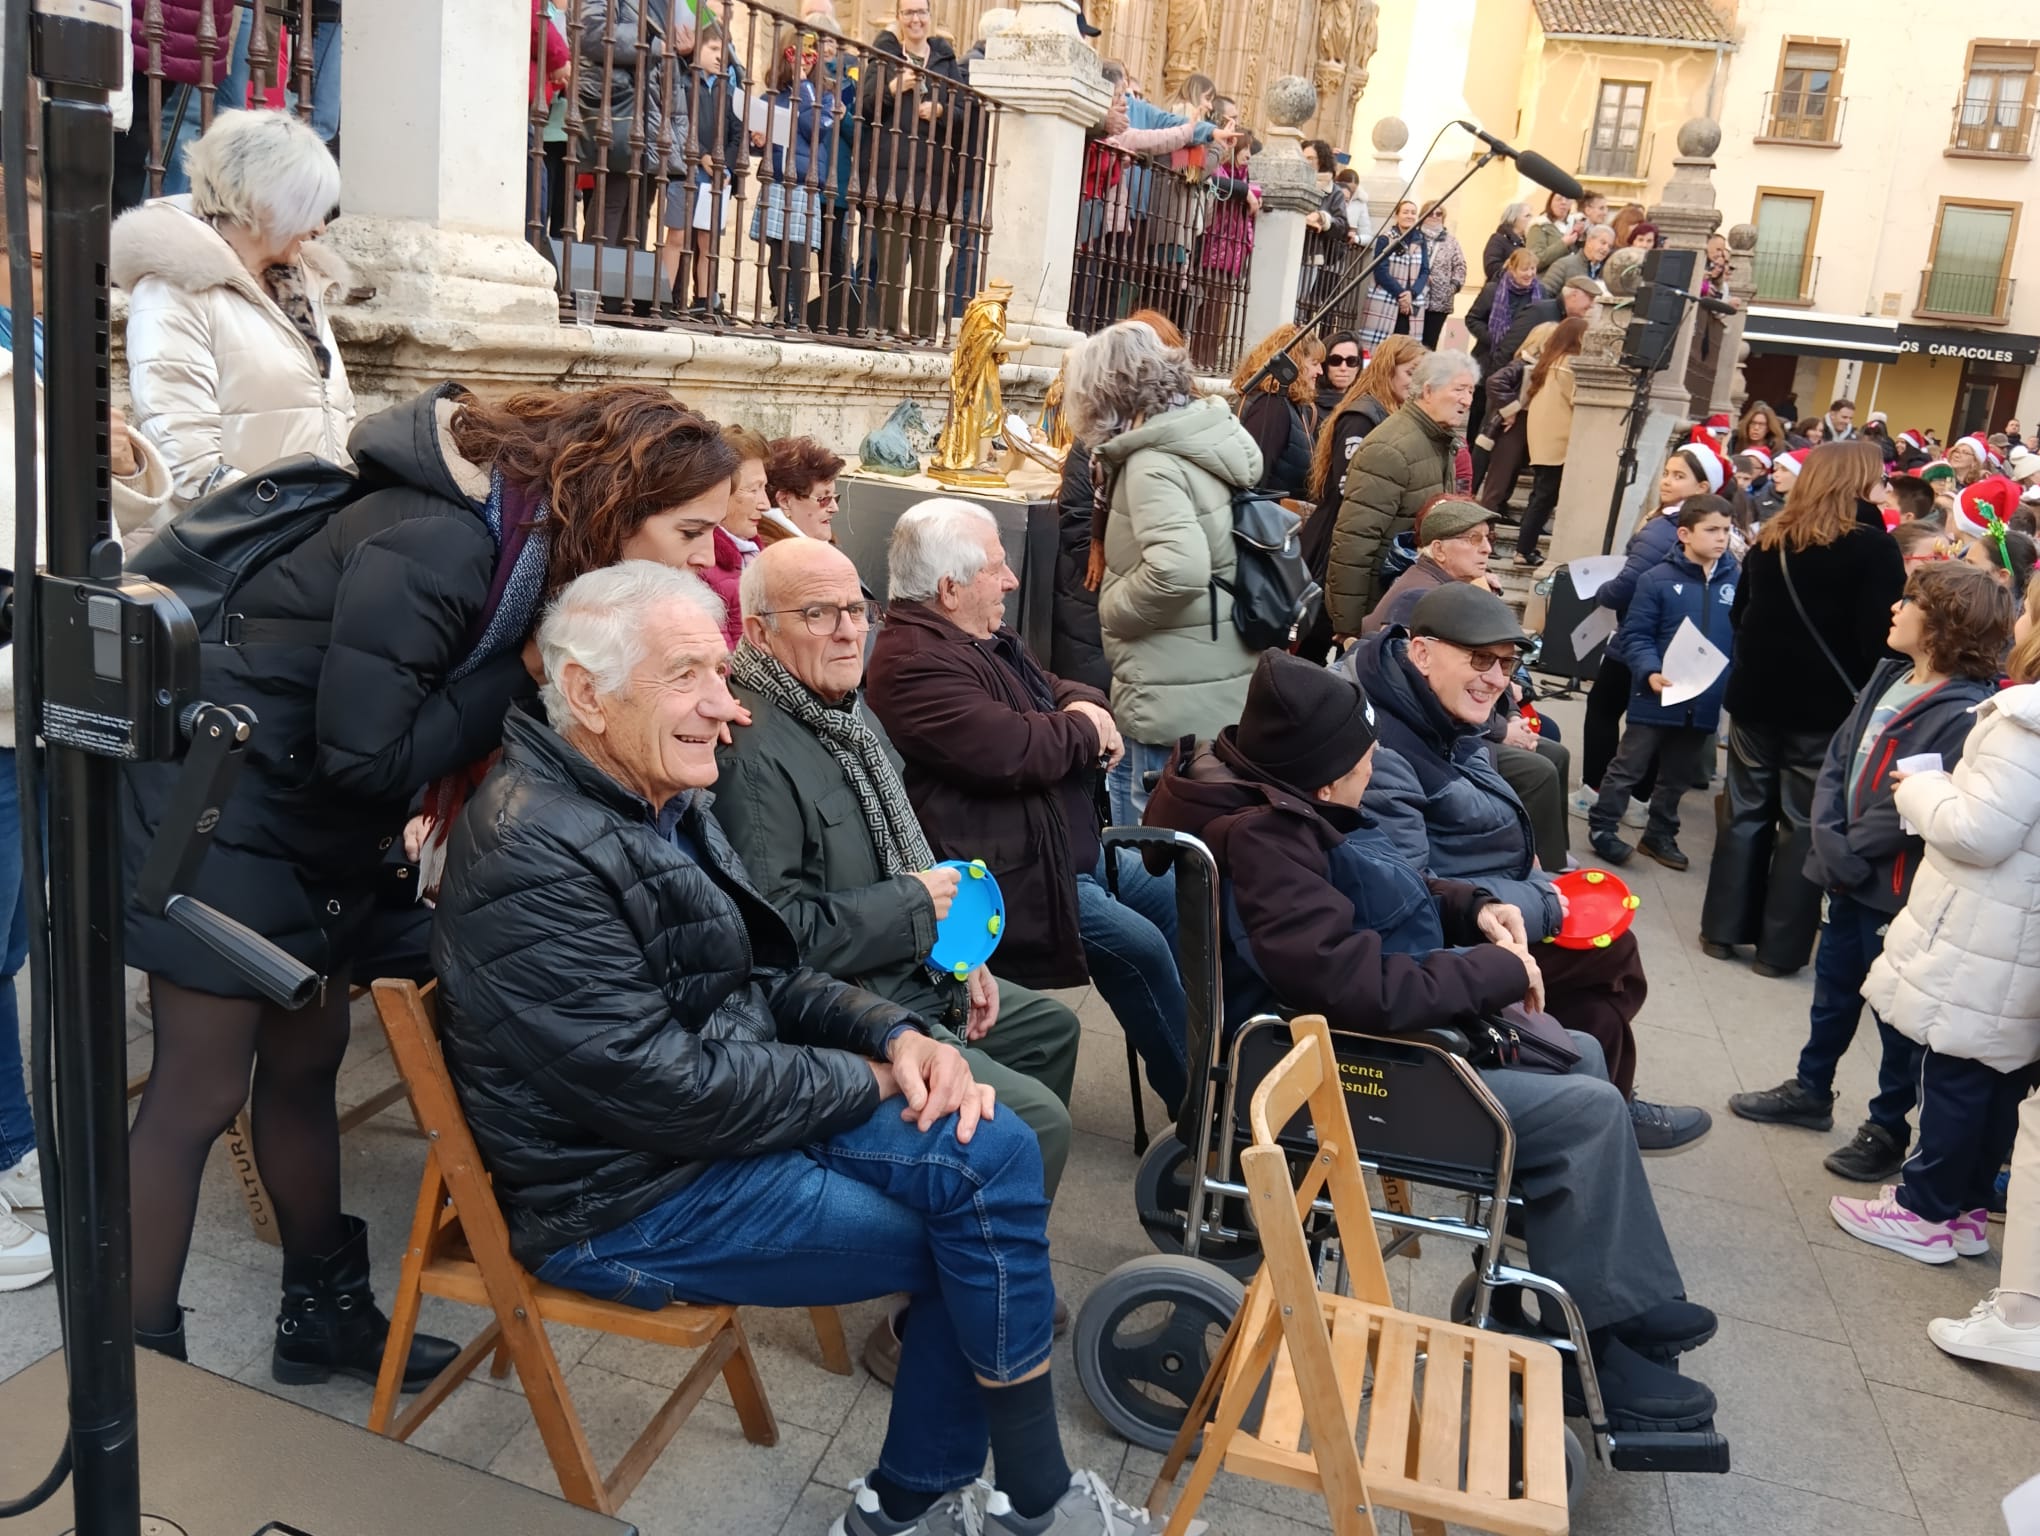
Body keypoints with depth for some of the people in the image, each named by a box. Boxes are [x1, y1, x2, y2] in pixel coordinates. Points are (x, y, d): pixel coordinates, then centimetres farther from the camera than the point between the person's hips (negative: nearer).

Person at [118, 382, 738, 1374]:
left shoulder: (535, 537, -2)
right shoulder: (433, 545, -29)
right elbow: (365, 754, -28)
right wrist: (523, 679, -23)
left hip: (319, 828, 9)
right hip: (223, 808, -9)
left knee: (306, 1061, 16)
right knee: (202, 1091, -1)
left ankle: (323, 1316, 31)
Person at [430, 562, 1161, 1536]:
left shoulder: (660, 804, 7)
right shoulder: (538, 855, -24)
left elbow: (766, 977, 12)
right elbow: (664, 1089, -26)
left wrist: (895, 1035, -7)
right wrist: (867, 1081, -13)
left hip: (725, 1111, 9)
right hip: (625, 1197, -9)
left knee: (992, 1155, -7)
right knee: (982, 1235, -9)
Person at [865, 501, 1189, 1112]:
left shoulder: (986, 637, 14)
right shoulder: (915, 663, -21)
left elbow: (1064, 691, 21)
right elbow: (1012, 750, -31)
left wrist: (1090, 710, -5)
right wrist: (1083, 729, -10)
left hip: (1071, 847, 11)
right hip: (1010, 876, -11)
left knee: (1175, 898, 10)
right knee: (1139, 945, -19)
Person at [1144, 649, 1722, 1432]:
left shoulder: (1260, 798, 1)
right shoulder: (1260, 844, -30)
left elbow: (1371, 894, 18)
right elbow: (1361, 987, -34)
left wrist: (1468, 905, 1)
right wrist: (1500, 972, -19)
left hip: (1327, 1020, 11)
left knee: (1577, 1056, 16)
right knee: (1588, 1111, -13)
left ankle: (1626, 1299, 23)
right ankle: (1586, 1346, 5)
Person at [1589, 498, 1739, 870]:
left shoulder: (1736, 583, -1)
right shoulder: (1658, 579, -11)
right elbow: (1635, 635, -9)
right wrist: (1651, 672, -23)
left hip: (1704, 701, 4)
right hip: (1657, 697, -4)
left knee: (1679, 776, 18)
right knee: (1629, 767, 5)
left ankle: (1660, 834, 32)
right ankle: (1602, 827, 18)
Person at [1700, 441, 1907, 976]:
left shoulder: (1769, 539, 6)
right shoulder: (1873, 548, -11)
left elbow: (1740, 614, 16)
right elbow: (1882, 637, -15)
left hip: (1756, 698, 5)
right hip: (1826, 708, -5)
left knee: (1747, 813, 14)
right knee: (1805, 825, 4)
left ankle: (1723, 929, 19)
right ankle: (1779, 948, 9)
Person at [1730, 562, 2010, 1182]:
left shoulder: (1965, 714, -21)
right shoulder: (1888, 678, 5)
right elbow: (1838, 760, 6)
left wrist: (1849, 852, -15)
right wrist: (1830, 841, -6)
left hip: (1897, 890, -8)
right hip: (1848, 874, 8)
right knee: (1833, 991, 22)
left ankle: (1889, 1128, 25)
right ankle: (1810, 1091, 40)